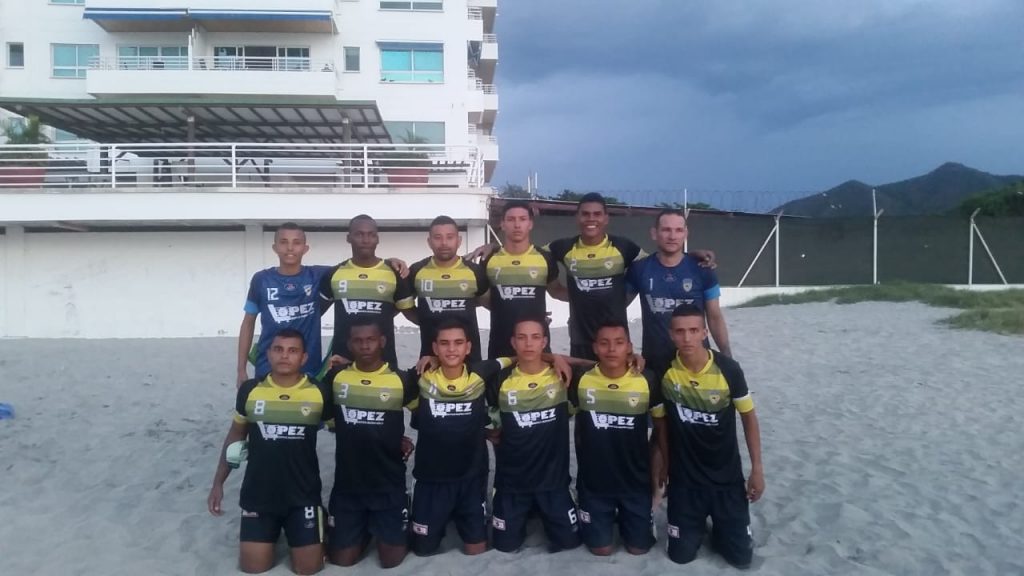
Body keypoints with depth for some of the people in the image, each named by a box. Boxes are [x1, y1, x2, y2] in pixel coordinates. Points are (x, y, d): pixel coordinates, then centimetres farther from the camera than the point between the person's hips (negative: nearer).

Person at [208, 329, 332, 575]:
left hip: (303, 495, -1)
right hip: (258, 494, 2)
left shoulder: (319, 393, -10)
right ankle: (274, 531, 32)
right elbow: (235, 435, 9)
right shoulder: (250, 390, -5)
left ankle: (319, 523, 30)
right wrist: (218, 482, 8)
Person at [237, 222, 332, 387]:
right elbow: (248, 323, 8)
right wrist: (242, 369, 6)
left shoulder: (318, 276, -1)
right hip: (268, 370, 0)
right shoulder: (261, 280, 1)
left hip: (309, 370, 0)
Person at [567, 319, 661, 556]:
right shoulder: (580, 378, -14)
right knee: (600, 548, 10)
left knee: (639, 547, 10)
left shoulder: (647, 380, -14)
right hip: (593, 481, 0)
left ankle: (624, 518, 40)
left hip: (635, 480, 0)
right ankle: (608, 519, 40)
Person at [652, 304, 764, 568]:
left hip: (727, 475, 0)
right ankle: (697, 525, 35)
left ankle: (719, 527, 33)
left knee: (741, 556, 3)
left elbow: (748, 416, -4)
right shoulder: (663, 372, -13)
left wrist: (757, 468, -4)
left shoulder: (728, 368, -16)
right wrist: (665, 465, 7)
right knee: (681, 554, 5)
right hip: (684, 477, 1)